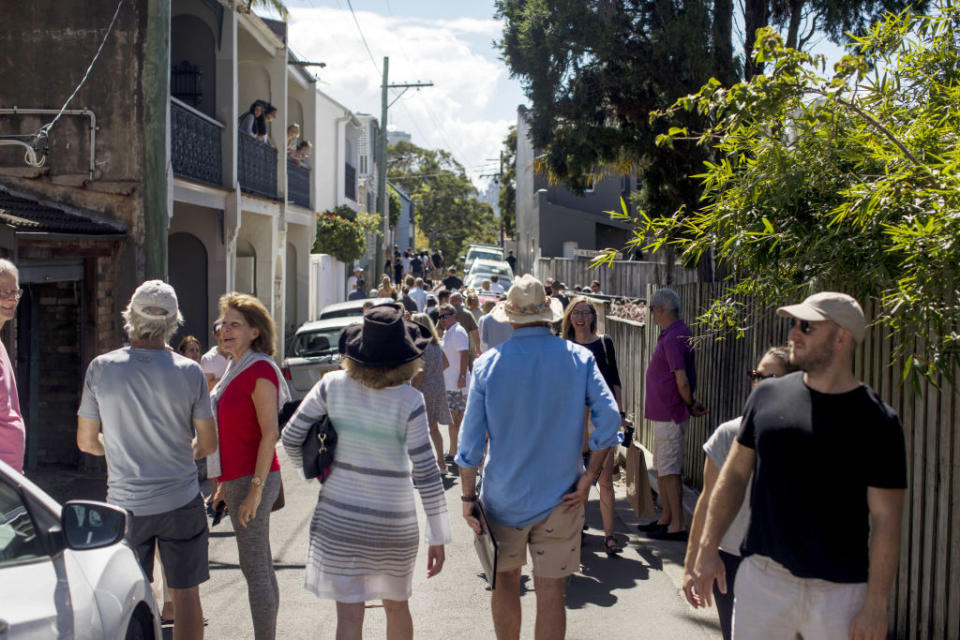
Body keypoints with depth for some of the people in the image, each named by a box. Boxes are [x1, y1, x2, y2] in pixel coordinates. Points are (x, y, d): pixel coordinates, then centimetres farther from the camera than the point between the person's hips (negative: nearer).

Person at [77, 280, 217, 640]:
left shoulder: (101, 368, -7)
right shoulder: (189, 371, -10)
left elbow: (86, 442, 2)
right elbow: (208, 445, -3)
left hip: (126, 502, 1)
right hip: (180, 501, -1)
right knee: (186, 595, 11)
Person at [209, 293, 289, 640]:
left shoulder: (260, 370, -15)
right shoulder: (235, 369, 14)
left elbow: (270, 434, -19)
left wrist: (255, 489, -21)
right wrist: (225, 484, 20)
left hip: (254, 480, -9)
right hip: (237, 478, 9)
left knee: (255, 569, -4)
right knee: (261, 568, 15)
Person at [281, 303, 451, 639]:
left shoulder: (332, 385, -9)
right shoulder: (408, 400, -16)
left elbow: (291, 437, -4)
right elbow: (426, 474, -15)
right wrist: (438, 537, -7)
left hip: (338, 517, 1)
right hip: (393, 523, -1)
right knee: (396, 606, 22)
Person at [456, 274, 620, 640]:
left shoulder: (488, 364, -6)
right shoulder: (578, 358, -5)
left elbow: (471, 439, -6)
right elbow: (609, 418, -14)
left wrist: (468, 495, 2)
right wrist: (588, 478, -7)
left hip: (504, 498, 1)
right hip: (559, 497, 0)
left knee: (505, 579, 20)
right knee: (551, 592, 7)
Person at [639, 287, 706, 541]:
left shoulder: (673, 338, -21)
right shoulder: (676, 333, 13)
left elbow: (682, 380, -24)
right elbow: (686, 377, 19)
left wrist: (690, 404, -9)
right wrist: (691, 403, 16)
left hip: (669, 414, -11)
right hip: (663, 412, 11)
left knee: (669, 470, -4)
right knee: (661, 467, 17)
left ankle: (677, 526, 3)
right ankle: (665, 519, 27)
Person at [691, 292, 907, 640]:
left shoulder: (876, 420, -7)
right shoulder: (767, 396, 2)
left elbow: (886, 520, -7)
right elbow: (735, 473, 9)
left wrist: (875, 606, -9)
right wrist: (708, 548, 6)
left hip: (840, 590, -3)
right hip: (762, 575, 3)